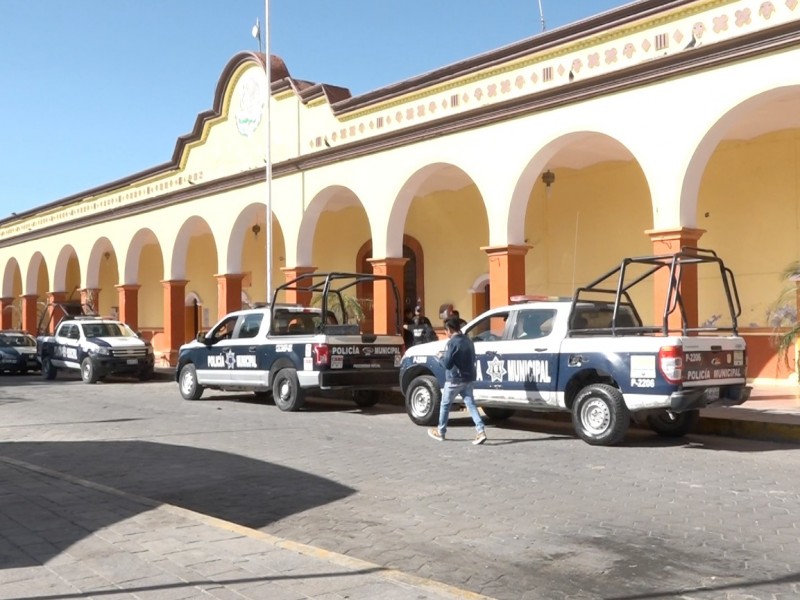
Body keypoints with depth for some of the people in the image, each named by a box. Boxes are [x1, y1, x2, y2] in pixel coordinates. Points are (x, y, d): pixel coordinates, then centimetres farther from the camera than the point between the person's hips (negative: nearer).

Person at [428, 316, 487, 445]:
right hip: (468, 379, 7)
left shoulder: (452, 342, -16)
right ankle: (481, 432, -11)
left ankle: (440, 432, 23)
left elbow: (447, 364, -19)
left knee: (445, 405, 11)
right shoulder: (468, 341, 9)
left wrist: (441, 357, 2)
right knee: (470, 404, 4)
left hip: (454, 380, -7)